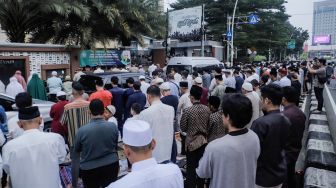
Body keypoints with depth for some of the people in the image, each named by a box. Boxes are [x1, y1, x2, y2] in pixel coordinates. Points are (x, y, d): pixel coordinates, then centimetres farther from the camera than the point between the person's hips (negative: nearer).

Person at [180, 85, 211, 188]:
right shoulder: (207, 109, -7)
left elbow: (183, 128, -9)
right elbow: (208, 125, 4)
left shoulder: (187, 111, -19)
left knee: (191, 168, 7)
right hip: (203, 141, 4)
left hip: (192, 142, -4)